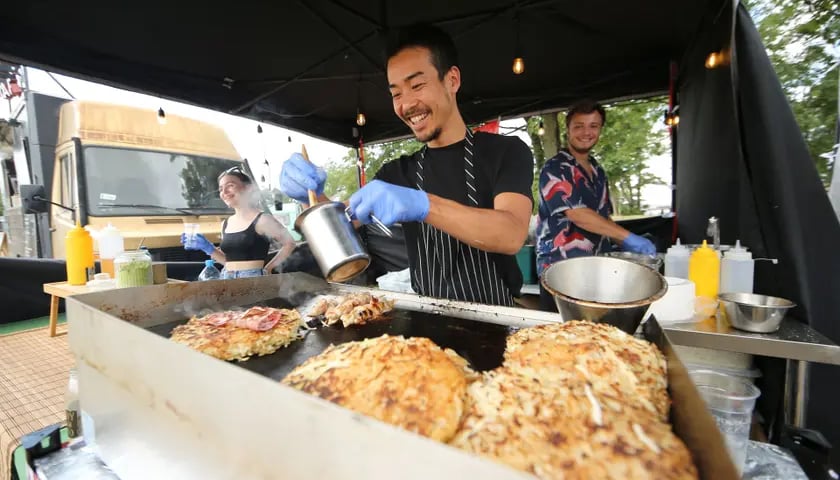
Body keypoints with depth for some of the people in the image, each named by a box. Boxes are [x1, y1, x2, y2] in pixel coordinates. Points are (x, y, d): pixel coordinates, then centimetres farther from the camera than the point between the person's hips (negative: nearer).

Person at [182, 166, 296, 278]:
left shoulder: (262, 220, -7)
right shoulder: (225, 224, 14)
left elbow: (289, 244, -6)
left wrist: (267, 269, -6)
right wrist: (208, 248, 6)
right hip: (226, 279, 6)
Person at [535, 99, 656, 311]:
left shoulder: (597, 171, 14)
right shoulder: (555, 169, -11)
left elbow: (603, 217, 20)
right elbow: (577, 215, -20)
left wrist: (622, 245, 9)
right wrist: (628, 237, -18)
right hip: (558, 270, -7)